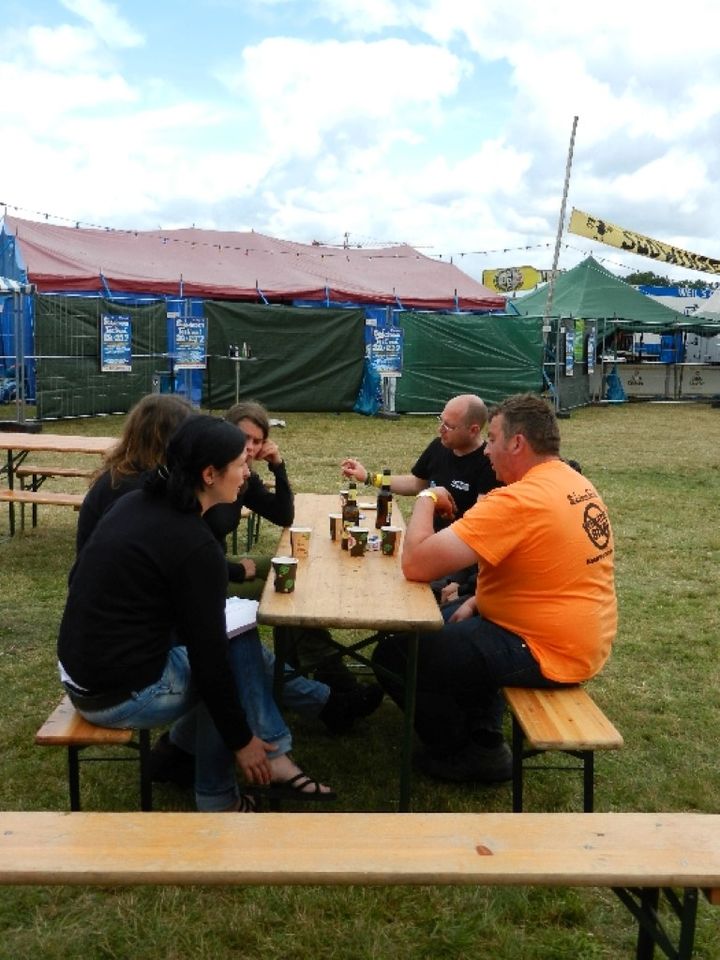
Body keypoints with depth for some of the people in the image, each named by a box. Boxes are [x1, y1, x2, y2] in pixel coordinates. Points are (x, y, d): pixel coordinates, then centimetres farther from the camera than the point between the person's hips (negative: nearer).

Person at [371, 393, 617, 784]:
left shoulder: (517, 502, -26)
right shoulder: (578, 485, 4)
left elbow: (416, 564, -27)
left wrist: (426, 498, -11)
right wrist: (479, 600, 8)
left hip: (546, 653, -10)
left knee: (392, 654, -3)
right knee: (450, 624, 29)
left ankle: (468, 756, 16)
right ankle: (485, 734, 25)